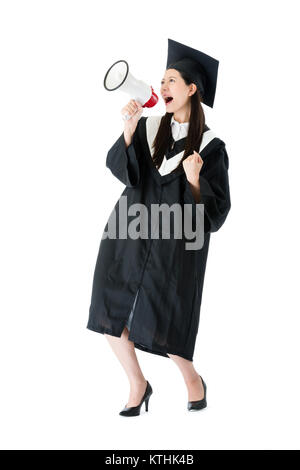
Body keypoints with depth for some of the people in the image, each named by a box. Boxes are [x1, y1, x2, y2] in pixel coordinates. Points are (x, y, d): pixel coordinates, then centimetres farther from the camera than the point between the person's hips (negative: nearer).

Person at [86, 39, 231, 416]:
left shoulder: (210, 147, -2)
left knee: (161, 327, -2)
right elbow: (120, 169, -9)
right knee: (111, 314, 0)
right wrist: (129, 128, -23)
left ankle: (193, 380, 28)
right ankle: (138, 385, 22)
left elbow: (216, 212, -5)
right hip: (129, 235, 4)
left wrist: (194, 181, -22)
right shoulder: (148, 127, 7)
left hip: (174, 245, -4)